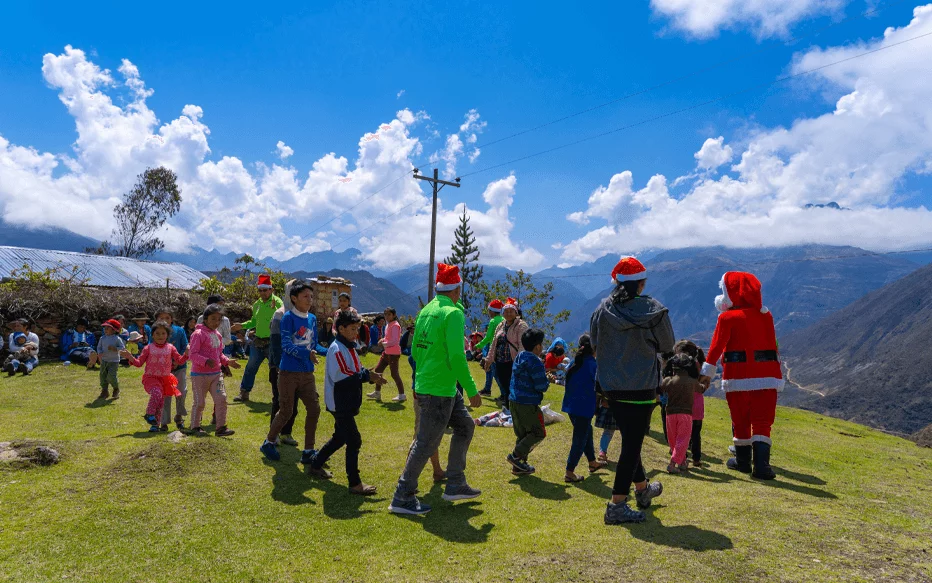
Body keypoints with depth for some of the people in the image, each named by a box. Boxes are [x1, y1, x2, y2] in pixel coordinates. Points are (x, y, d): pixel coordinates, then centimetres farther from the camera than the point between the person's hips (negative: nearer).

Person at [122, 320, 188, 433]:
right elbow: (139, 363, 2)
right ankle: (149, 414, -19)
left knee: (160, 402, 7)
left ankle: (155, 424, 18)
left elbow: (179, 360, 7)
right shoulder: (148, 348, 1)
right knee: (156, 393, -32)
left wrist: (186, 354, -10)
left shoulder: (170, 348, 6)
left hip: (165, 379, 3)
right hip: (151, 377, -3)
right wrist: (130, 357, -15)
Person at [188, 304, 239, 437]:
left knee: (221, 398, -2)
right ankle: (195, 427, 22)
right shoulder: (198, 334, -12)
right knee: (200, 402, 4)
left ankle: (220, 427, 4)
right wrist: (206, 361, -31)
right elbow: (193, 353, -17)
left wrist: (227, 362, 5)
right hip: (200, 374, -6)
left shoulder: (218, 335, 12)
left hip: (216, 373, 6)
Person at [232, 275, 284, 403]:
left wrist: (274, 308, -37)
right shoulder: (257, 304, 10)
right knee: (250, 368, 13)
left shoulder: (277, 302, -11)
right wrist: (242, 326, 8)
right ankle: (244, 393, 24)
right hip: (258, 342, 7)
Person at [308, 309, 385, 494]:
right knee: (354, 440, -7)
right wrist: (367, 376, -26)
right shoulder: (337, 349, -19)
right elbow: (340, 376, -28)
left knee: (340, 437, 22)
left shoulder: (349, 347, 13)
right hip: (339, 404, -10)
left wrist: (370, 375, -4)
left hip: (347, 403, 10)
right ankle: (355, 483, 0)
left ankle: (315, 465, 38)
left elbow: (354, 372, 15)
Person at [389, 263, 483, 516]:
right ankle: (402, 498, 9)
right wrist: (472, 390, -14)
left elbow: (415, 350, 16)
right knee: (427, 443, 0)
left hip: (425, 384, 9)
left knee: (465, 426, 19)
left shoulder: (426, 310, 10)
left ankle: (455, 485, 26)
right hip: (439, 390, -9)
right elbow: (456, 356, -21)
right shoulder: (453, 313, -15)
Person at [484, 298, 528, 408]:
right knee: (505, 388, 10)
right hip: (500, 363, 7)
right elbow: (494, 344, 23)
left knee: (512, 388, -6)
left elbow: (523, 345, -15)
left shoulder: (521, 326, -6)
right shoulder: (501, 326, 17)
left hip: (513, 363, -7)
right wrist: (489, 359, 20)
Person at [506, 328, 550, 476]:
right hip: (528, 404, -9)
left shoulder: (519, 358, 10)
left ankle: (518, 466, 18)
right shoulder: (536, 363, -17)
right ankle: (516, 455, -3)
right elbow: (541, 387, -18)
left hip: (514, 401, 9)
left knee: (522, 434, 16)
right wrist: (547, 383, 4)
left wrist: (542, 374, 15)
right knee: (538, 433, 5)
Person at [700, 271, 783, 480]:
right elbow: (772, 345, 14)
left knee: (741, 421, 11)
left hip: (738, 375, -3)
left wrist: (707, 372, -3)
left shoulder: (728, 318, -6)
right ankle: (761, 465, -6)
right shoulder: (766, 316, 9)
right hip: (766, 376, 3)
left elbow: (716, 346, -7)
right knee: (762, 422, 5)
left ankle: (743, 461, 22)